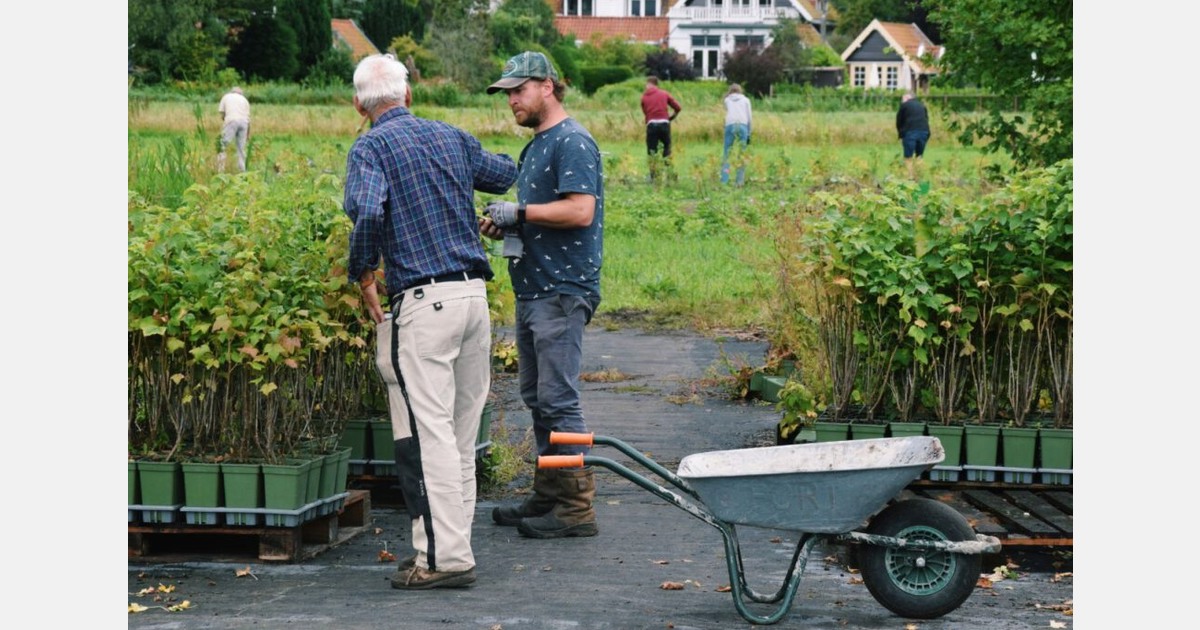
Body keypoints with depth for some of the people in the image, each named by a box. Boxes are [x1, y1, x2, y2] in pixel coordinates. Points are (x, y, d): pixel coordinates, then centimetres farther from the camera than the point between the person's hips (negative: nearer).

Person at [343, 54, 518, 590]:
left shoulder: (370, 148, -5)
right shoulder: (452, 137, 13)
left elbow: (367, 211, -23)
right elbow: (508, 175, 27)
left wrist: (362, 273, -9)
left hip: (422, 301, -7)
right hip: (474, 291, 7)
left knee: (428, 430, -5)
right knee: (461, 432, 13)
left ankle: (444, 557, -6)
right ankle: (451, 542, 20)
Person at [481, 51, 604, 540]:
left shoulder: (572, 142, -11)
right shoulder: (536, 145, 20)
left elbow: (580, 210, -22)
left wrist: (519, 212, -15)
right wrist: (503, 224, 9)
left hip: (562, 291, -10)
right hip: (532, 288, 10)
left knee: (558, 398, -9)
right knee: (536, 397, 13)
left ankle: (577, 507, -4)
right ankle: (548, 496, 22)